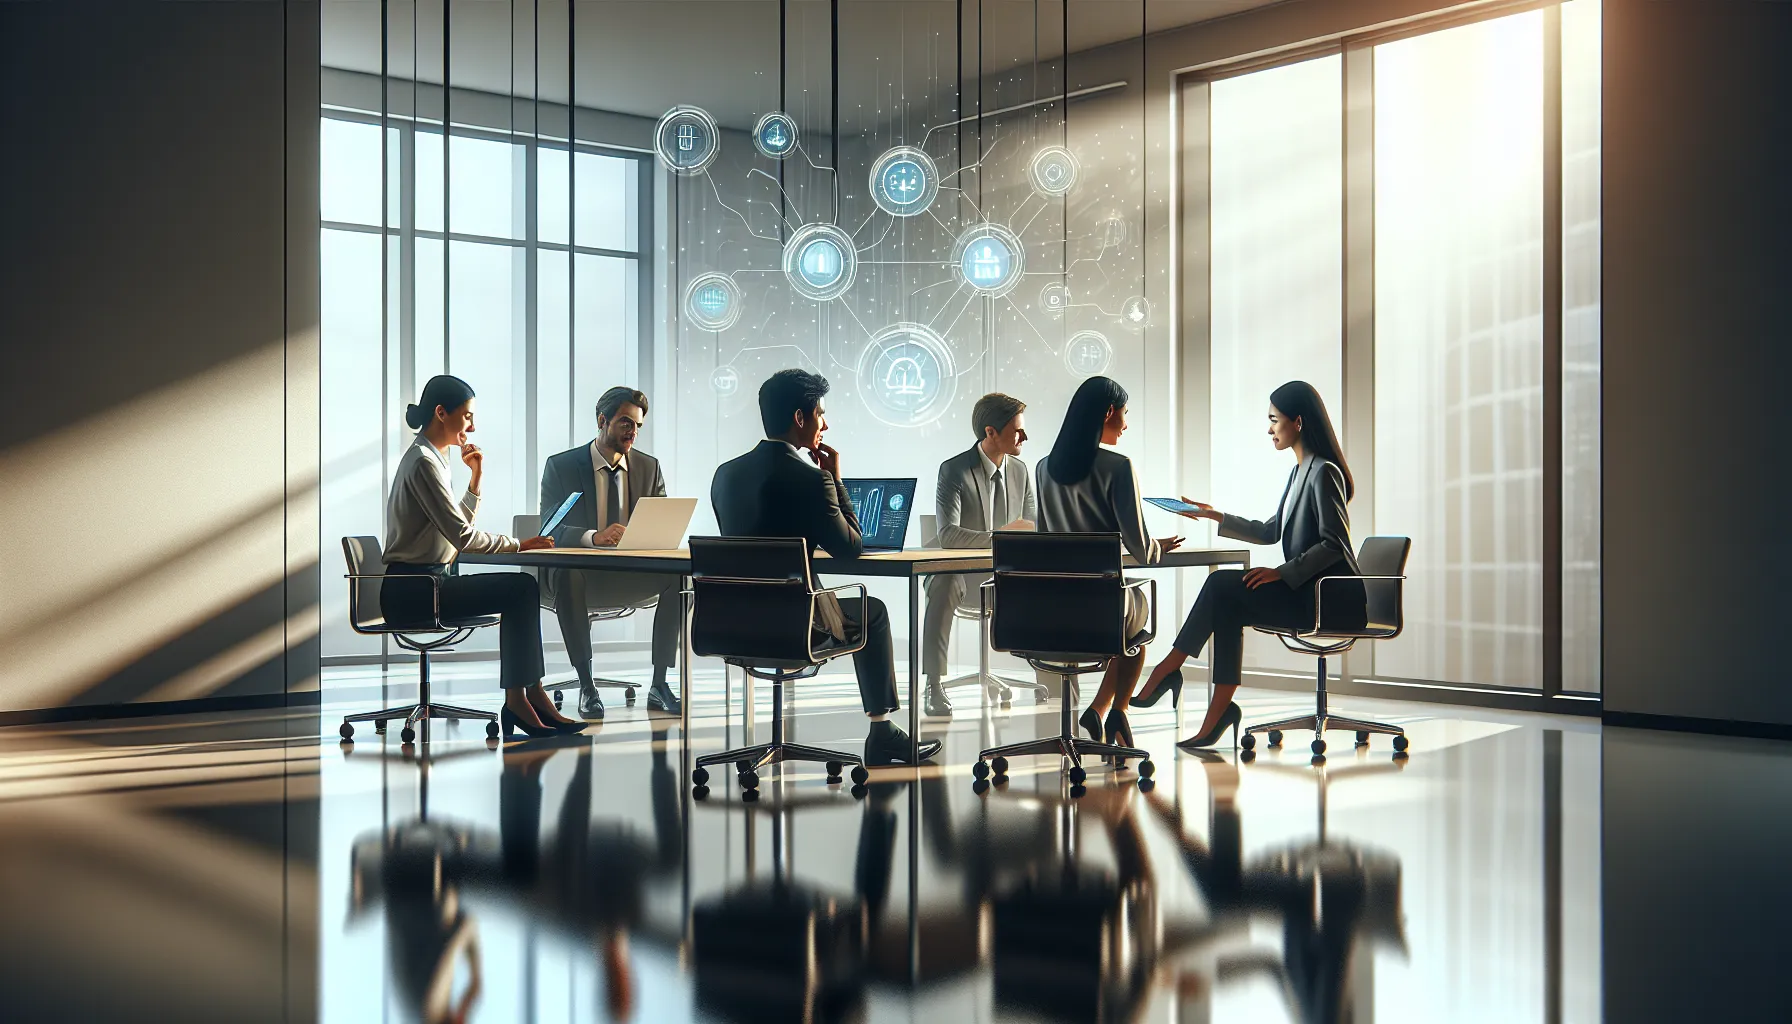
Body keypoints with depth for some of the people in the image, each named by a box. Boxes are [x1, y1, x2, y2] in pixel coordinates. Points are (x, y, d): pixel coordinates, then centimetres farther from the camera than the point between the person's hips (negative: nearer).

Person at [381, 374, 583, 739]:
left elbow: (459, 524, 24)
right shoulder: (423, 462, -14)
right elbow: (461, 535, -21)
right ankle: (525, 699, -11)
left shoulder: (431, 457, 18)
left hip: (425, 582, 10)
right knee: (520, 589, -17)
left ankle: (520, 700, -7)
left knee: (524, 588, -2)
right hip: (411, 590, -10)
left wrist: (476, 476, 14)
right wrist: (518, 544, -13)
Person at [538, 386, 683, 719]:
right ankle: (586, 686, -32)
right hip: (582, 574, -3)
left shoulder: (649, 466, 10)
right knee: (567, 572, -39)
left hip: (631, 575, 3)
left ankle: (659, 685, -20)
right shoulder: (560, 466, -1)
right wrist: (593, 537, -35)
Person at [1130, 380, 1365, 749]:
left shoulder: (1324, 472, -12)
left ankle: (1169, 669, -7)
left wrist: (1281, 572, -23)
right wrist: (1218, 517, 16)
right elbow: (1270, 532, 22)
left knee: (1222, 585, -16)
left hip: (1331, 598, -9)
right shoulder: (1301, 471, 18)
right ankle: (1217, 715, -16)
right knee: (1229, 607, -10)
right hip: (1307, 593, 9)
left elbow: (1334, 543, -19)